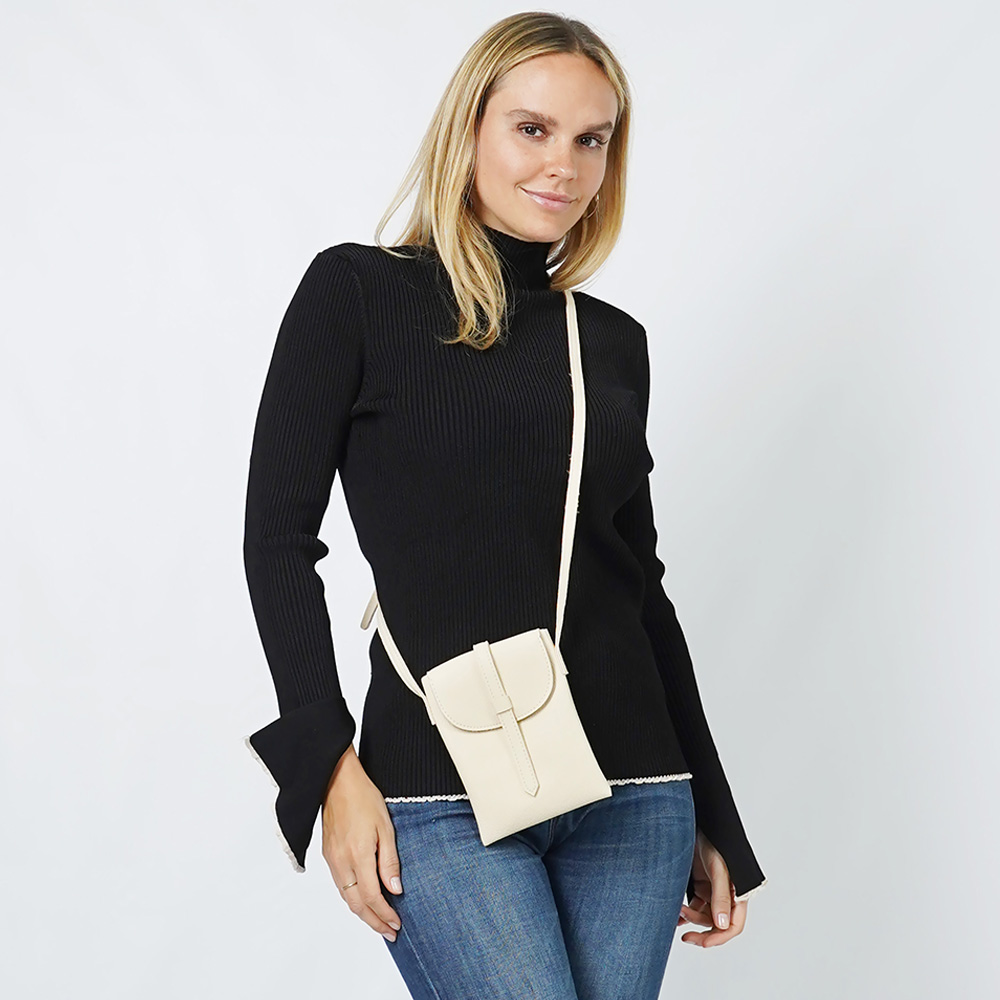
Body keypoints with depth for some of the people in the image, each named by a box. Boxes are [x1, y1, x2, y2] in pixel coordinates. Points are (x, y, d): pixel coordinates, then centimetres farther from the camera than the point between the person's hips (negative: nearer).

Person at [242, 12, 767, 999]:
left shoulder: (615, 342, 13)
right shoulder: (358, 292, 1)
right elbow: (279, 535, -2)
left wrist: (710, 815, 18)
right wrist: (332, 766, -10)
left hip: (633, 789, 5)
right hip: (443, 795, -4)